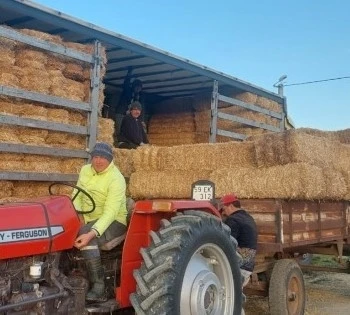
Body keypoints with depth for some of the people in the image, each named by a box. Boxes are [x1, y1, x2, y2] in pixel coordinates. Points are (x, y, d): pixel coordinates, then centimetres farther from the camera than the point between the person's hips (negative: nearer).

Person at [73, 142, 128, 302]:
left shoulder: (116, 179, -21)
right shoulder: (85, 170, 3)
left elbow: (110, 213, -29)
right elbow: (77, 196, 7)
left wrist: (91, 233, -42)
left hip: (113, 221, -7)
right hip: (89, 219, 7)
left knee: (84, 233, -34)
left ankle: (98, 288, -30)